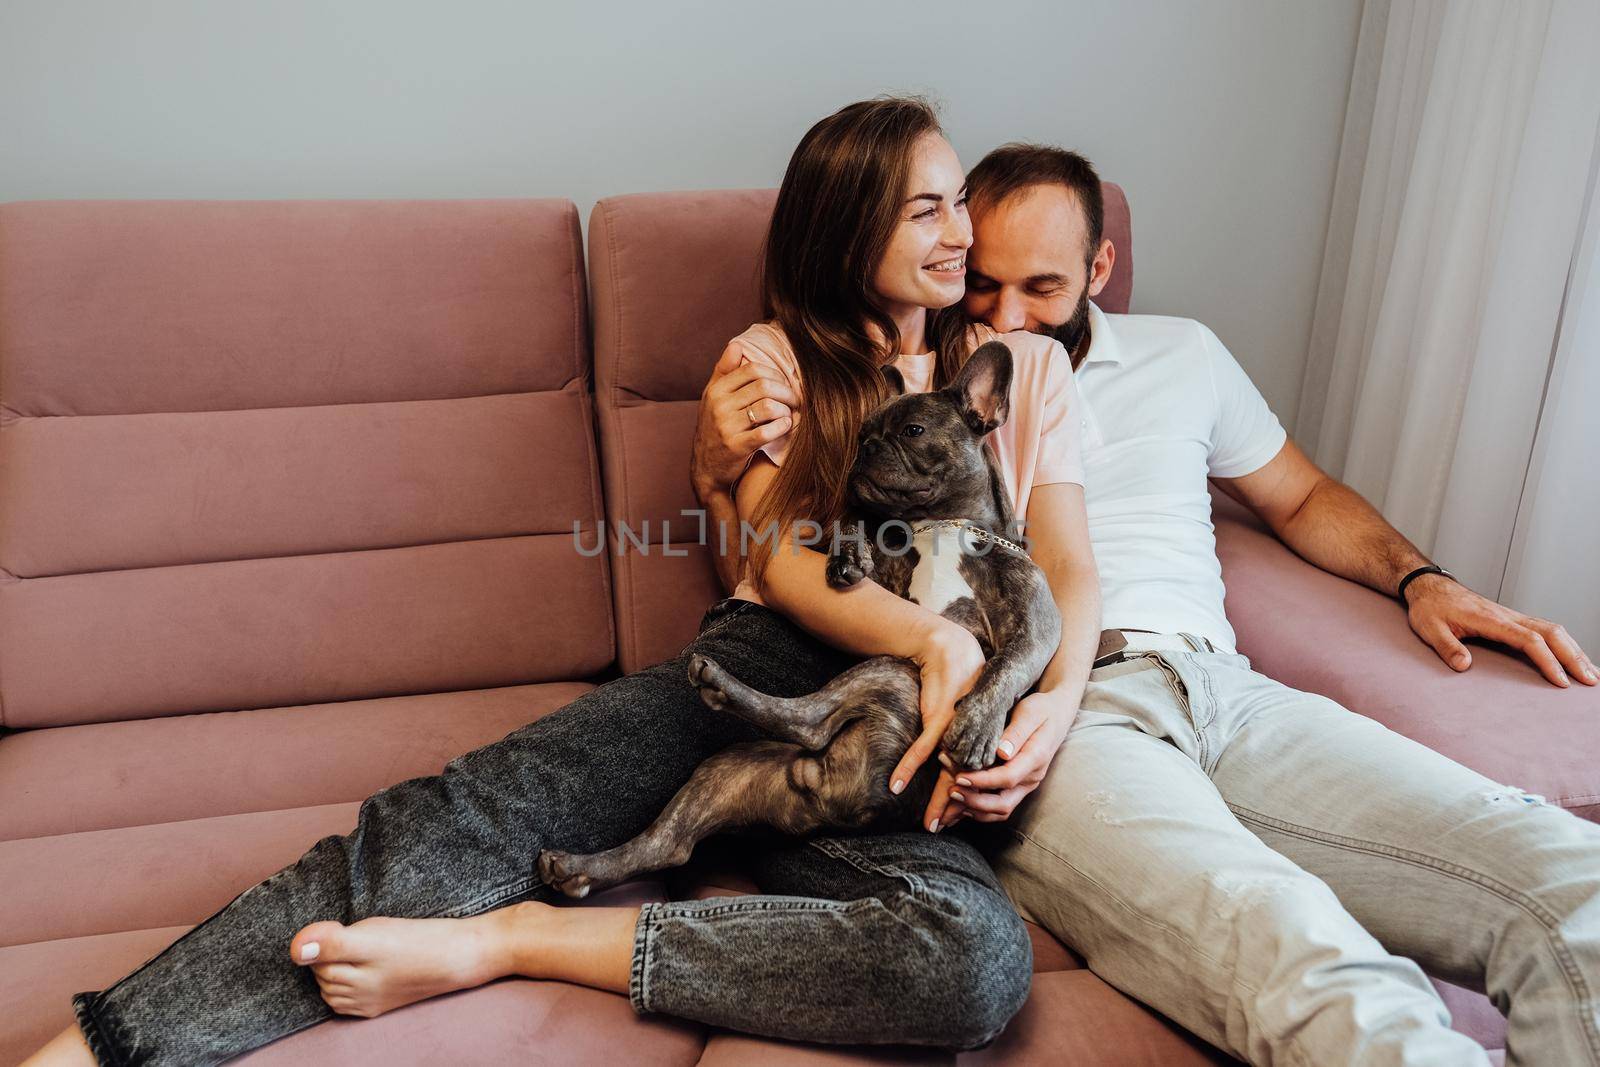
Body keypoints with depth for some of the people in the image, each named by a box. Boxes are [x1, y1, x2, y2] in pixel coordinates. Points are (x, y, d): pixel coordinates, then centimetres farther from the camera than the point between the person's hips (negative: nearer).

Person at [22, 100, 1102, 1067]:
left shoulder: (1022, 364, 17)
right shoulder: (777, 359, 14)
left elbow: (1074, 571, 9)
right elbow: (784, 560, 0)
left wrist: (1050, 709, -13)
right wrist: (931, 632, -20)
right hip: (754, 664, 0)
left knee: (982, 955, -33)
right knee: (465, 815, -26)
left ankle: (508, 938, -29)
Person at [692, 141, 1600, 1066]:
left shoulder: (1181, 355, 25)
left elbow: (1303, 497, 36)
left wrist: (1423, 580, 16)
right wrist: (717, 465, -6)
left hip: (1218, 687, 4)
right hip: (1042, 719, -4)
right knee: (1310, 972, -36)